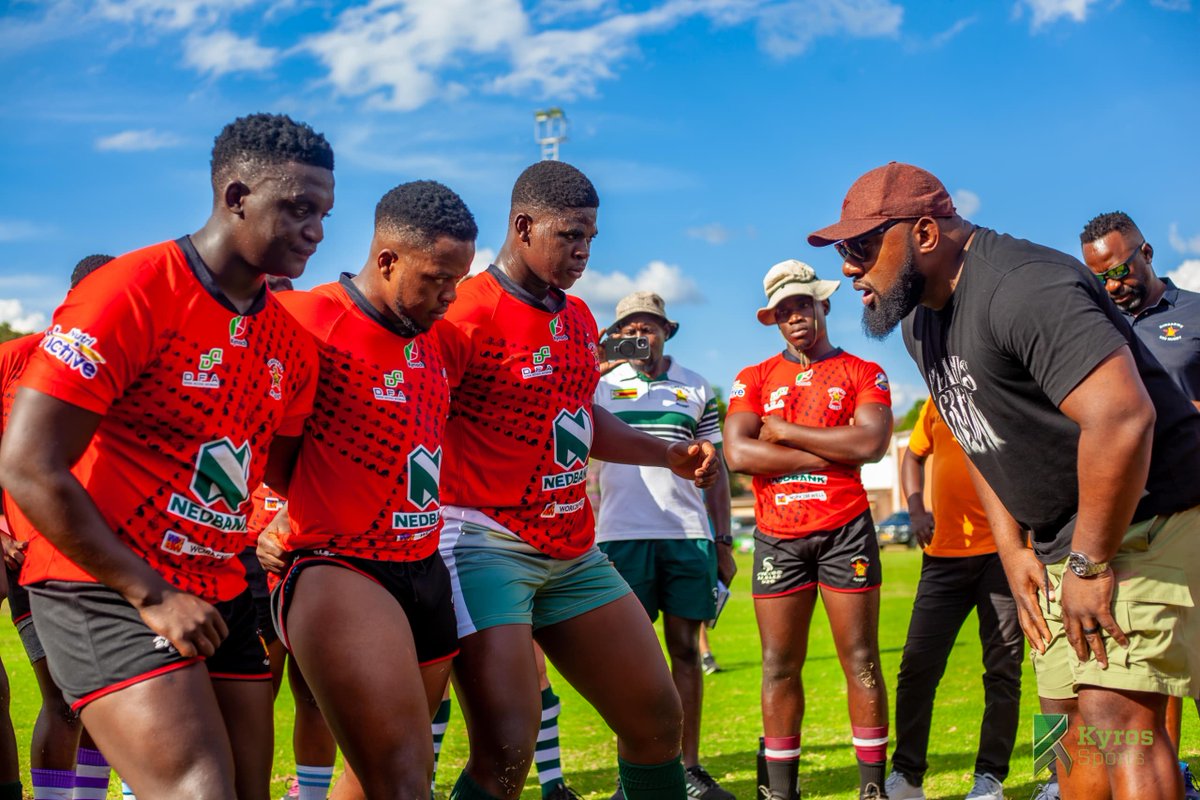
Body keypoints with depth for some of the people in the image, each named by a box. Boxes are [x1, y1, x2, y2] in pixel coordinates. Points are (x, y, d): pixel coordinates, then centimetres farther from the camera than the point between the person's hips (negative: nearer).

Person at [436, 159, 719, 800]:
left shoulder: (578, 317, 13)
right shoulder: (468, 314, -14)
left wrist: (669, 454, 21)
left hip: (573, 550, 9)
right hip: (485, 544, -8)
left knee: (656, 720, 12)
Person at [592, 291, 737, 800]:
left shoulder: (696, 390, 13)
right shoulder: (599, 384, 9)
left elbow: (715, 469, 14)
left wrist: (723, 540, 8)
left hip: (689, 534, 2)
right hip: (622, 534, -1)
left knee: (685, 648, 4)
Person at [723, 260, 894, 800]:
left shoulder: (862, 374, 6)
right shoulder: (754, 379, 11)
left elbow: (872, 443, -12)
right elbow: (737, 453, -6)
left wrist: (784, 431, -8)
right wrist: (831, 454, -10)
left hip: (845, 530, -1)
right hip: (777, 537, 2)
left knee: (861, 660, 1)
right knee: (780, 666, 4)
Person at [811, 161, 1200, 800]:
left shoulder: (1021, 287, -23)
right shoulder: (922, 323, 11)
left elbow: (1120, 418, -33)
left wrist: (1090, 563, -24)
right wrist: (1012, 550, 9)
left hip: (1146, 518, -10)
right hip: (1064, 541, 10)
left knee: (1114, 716, -20)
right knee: (1074, 720, 11)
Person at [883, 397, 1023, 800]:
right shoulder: (939, 398, 10)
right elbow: (913, 455, 23)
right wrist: (917, 510, 7)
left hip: (1003, 551, -3)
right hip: (944, 552, 4)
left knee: (1003, 668, 4)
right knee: (917, 665, 1)